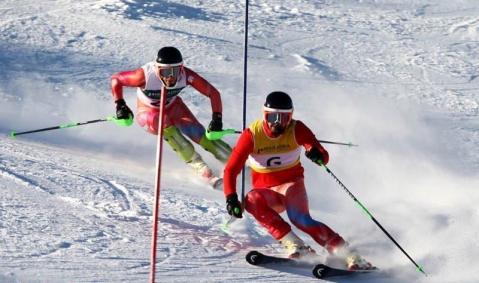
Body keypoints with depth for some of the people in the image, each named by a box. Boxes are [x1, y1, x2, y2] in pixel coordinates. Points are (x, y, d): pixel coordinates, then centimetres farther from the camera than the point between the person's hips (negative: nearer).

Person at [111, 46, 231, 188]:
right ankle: (201, 169, -32)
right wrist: (120, 105, -27)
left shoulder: (185, 75, -30)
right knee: (165, 123, -33)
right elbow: (115, 79, -19)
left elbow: (213, 93, -19)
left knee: (197, 133, -19)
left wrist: (217, 119, -27)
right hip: (148, 113, -2)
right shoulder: (146, 75, -35)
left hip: (173, 107, 2)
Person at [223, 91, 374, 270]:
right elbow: (231, 170, -11)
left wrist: (318, 156, -42)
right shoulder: (252, 134, -12)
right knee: (251, 201, -33)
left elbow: (325, 157, -18)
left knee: (300, 218, -32)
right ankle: (294, 244, -32)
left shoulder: (296, 129, -12)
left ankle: (349, 255, -31)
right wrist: (231, 198, -27)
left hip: (291, 184, -2)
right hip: (265, 191, 2)